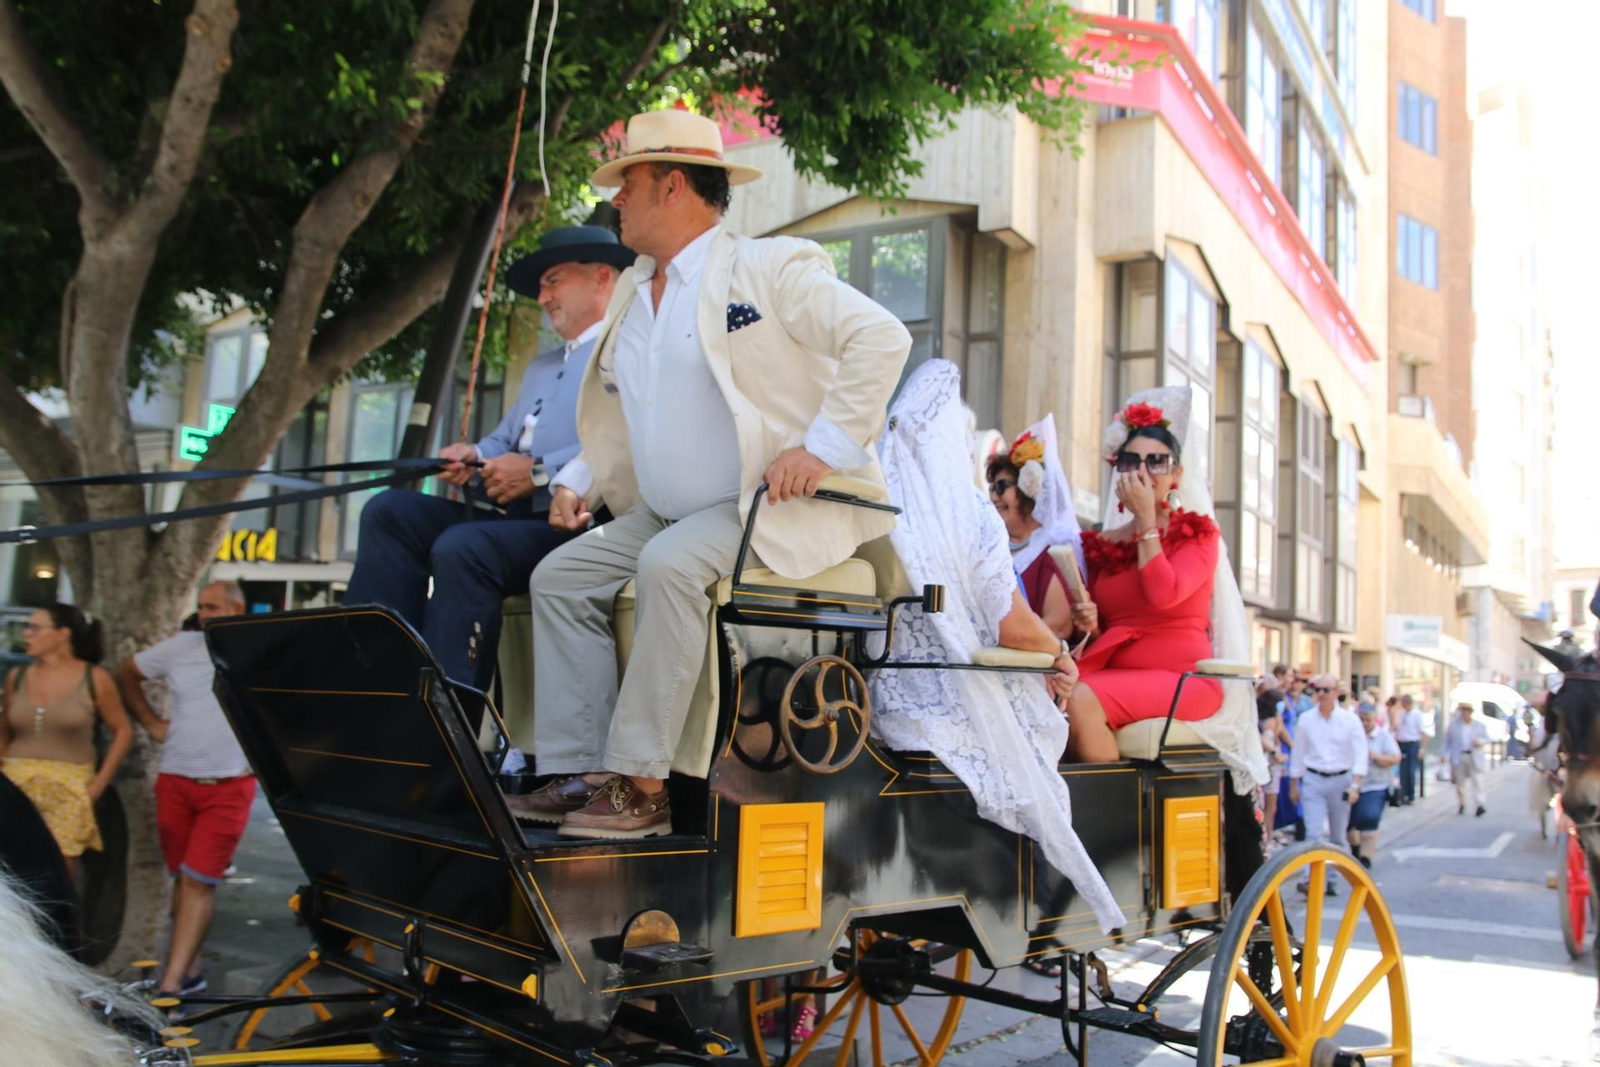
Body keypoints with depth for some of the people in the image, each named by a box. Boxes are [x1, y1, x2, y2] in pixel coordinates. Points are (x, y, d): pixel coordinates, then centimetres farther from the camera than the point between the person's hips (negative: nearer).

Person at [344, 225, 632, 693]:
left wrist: (540, 470, -18)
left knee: (462, 547, -32)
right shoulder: (540, 367, 32)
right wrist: (474, 457, 5)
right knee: (389, 510, -7)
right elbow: (505, 438, 28)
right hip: (512, 516, 10)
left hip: (572, 523, -9)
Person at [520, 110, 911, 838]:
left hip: (772, 507, -8)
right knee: (560, 577, -5)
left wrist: (823, 445, -23)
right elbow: (620, 420, 27)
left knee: (670, 565, -33)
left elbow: (882, 339, -16)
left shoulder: (769, 268, -7)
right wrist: (578, 481, 9)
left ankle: (641, 784, -26)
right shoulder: (632, 296, 17)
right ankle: (577, 772, -6)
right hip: (669, 513, 8)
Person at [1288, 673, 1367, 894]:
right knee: (1314, 833, -11)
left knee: (1337, 835, 10)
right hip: (1313, 780, 0)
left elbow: (1360, 754, -7)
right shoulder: (1306, 720, 2)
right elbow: (1298, 753, 9)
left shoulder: (1350, 720, -3)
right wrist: (1294, 784, 11)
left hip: (1341, 779, 0)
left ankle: (1331, 878, 22)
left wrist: (1355, 785, -17)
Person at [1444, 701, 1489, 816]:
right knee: (1460, 782, 7)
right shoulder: (1453, 726, 9)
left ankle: (1479, 805, -16)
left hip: (1475, 758, -1)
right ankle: (1461, 805, 22)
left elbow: (1487, 739, 9)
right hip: (1459, 758, 1)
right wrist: (1445, 754, 2)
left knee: (1477, 781, -11)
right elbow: (1447, 741, 11)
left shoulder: (1480, 726, 9)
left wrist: (1480, 741, -13)